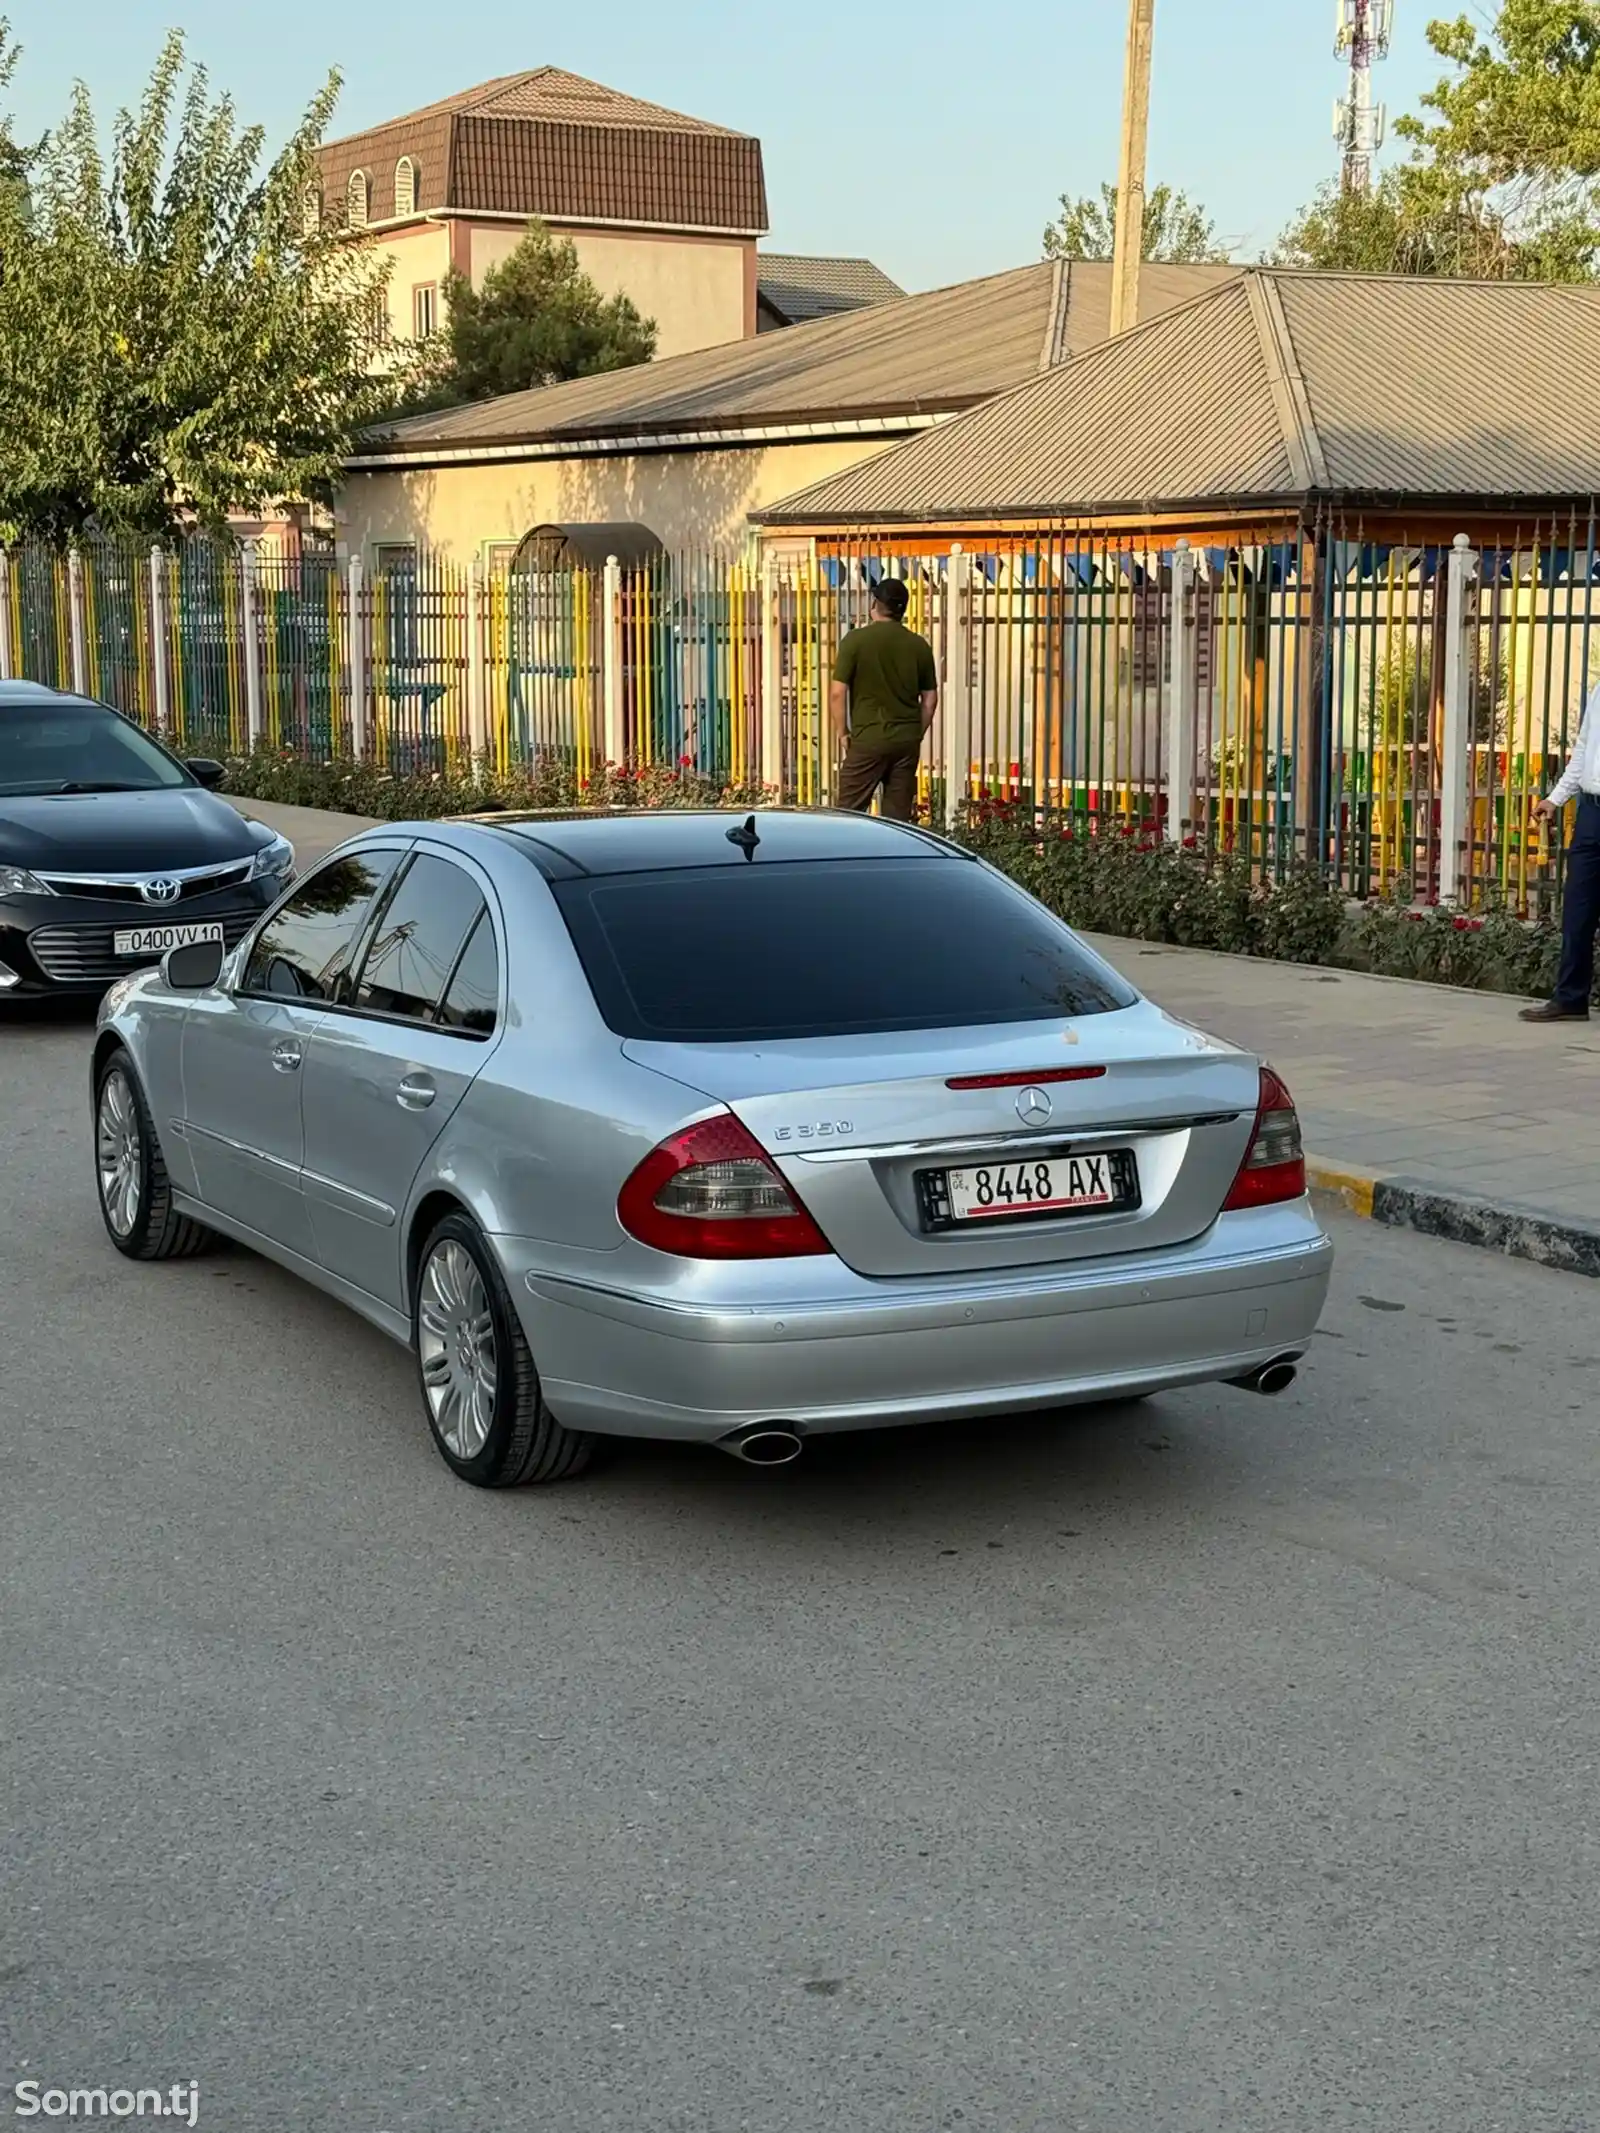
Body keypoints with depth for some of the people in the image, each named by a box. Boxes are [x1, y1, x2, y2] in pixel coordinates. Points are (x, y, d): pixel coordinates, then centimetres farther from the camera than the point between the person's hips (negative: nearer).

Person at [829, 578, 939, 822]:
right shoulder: (919, 645, 3)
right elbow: (930, 698, 8)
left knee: (850, 810, 2)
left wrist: (840, 732, 2)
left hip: (868, 738, -4)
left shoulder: (856, 640, -8)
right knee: (899, 812, 8)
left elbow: (837, 693, -10)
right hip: (907, 739, 4)